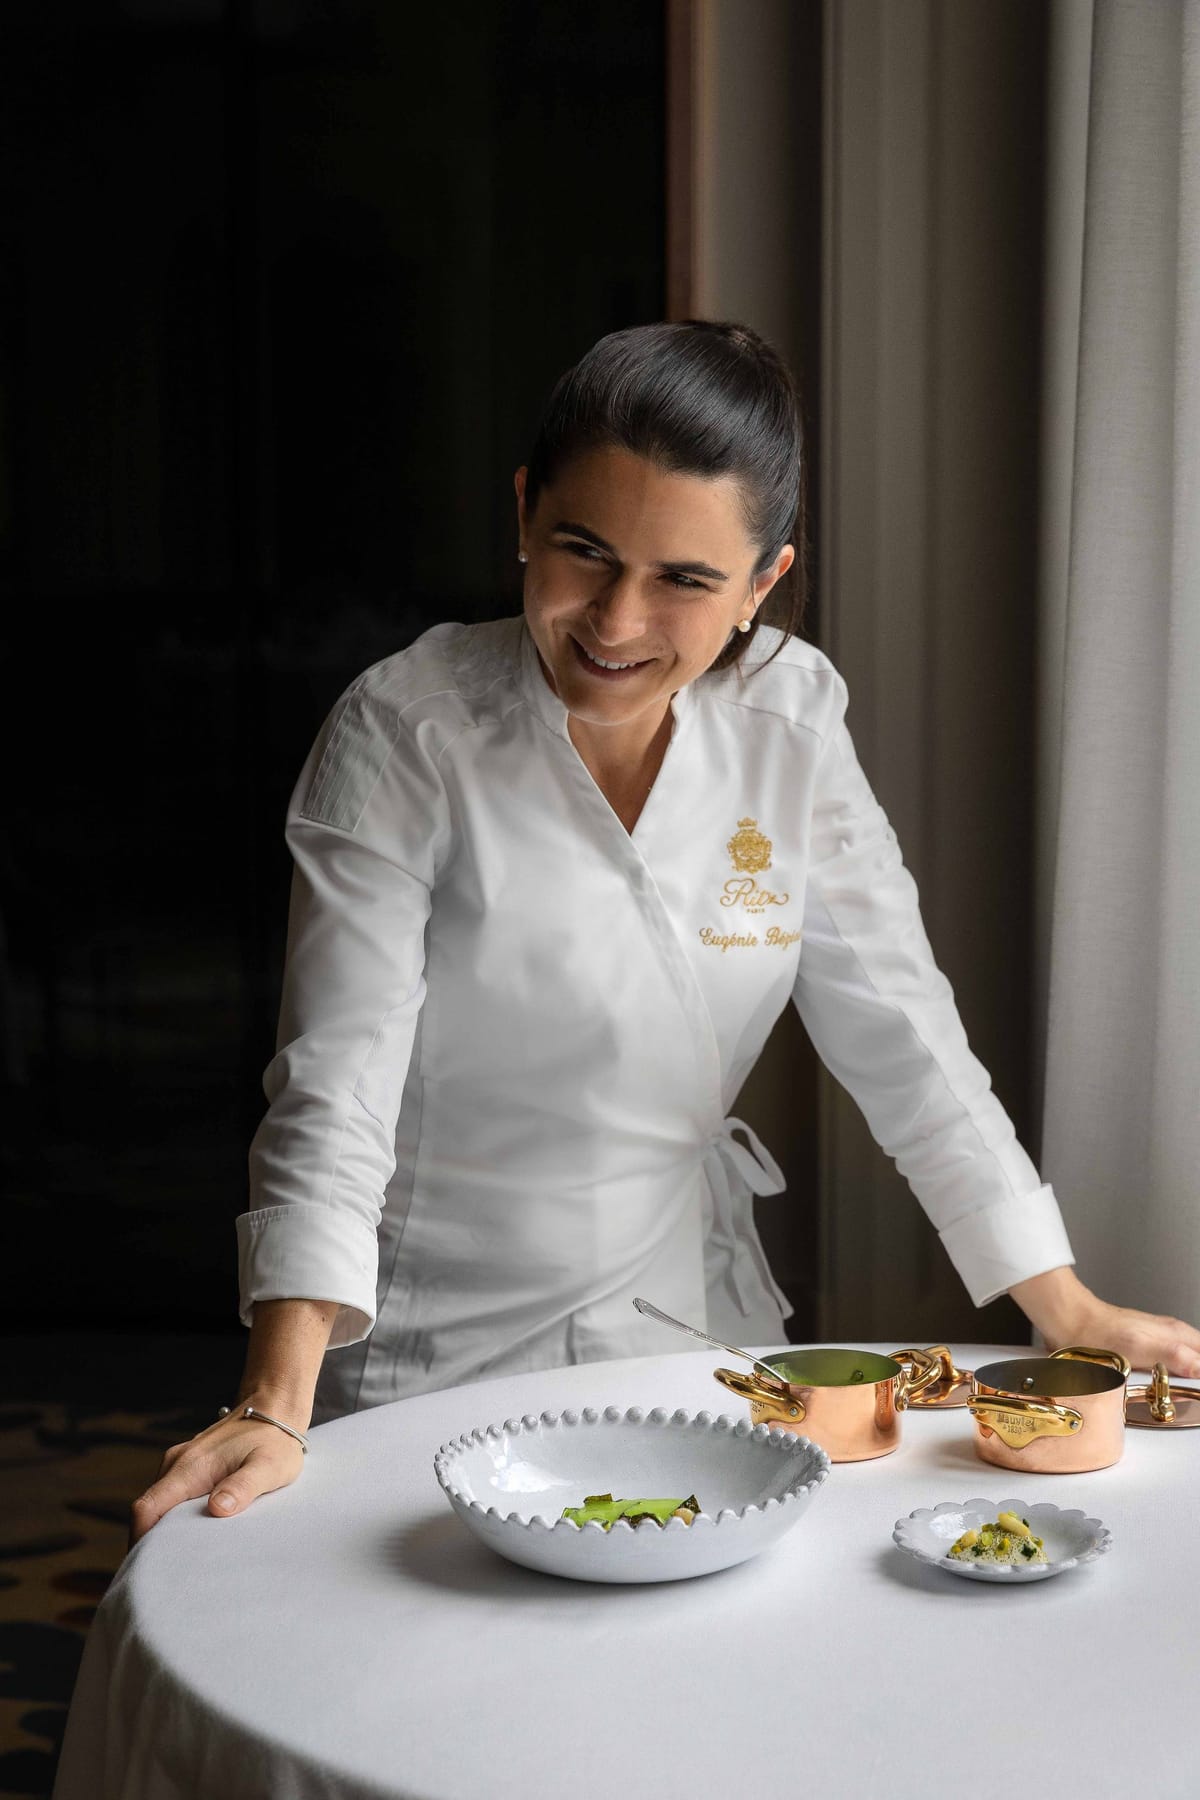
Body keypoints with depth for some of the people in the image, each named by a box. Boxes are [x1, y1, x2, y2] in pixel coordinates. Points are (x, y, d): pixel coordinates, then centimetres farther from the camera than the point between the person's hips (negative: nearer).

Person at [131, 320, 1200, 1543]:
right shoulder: (406, 733, -16)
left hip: (694, 1327, 4)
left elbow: (900, 1037, 0)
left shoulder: (790, 718, -4)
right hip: (435, 1358, -3)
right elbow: (337, 1084, -19)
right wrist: (275, 1411, -28)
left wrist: (1070, 1314, -2)